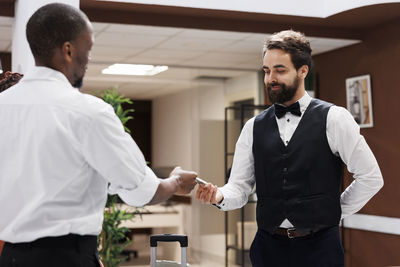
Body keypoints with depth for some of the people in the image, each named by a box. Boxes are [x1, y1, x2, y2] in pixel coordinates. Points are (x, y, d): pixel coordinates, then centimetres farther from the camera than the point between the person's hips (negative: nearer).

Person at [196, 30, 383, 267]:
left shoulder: (334, 118, -5)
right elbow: (240, 187, 3)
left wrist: (334, 213, 1)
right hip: (268, 247, 3)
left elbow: (371, 177, -3)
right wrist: (219, 196, -17)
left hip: (318, 247, -3)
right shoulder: (254, 127, 6)